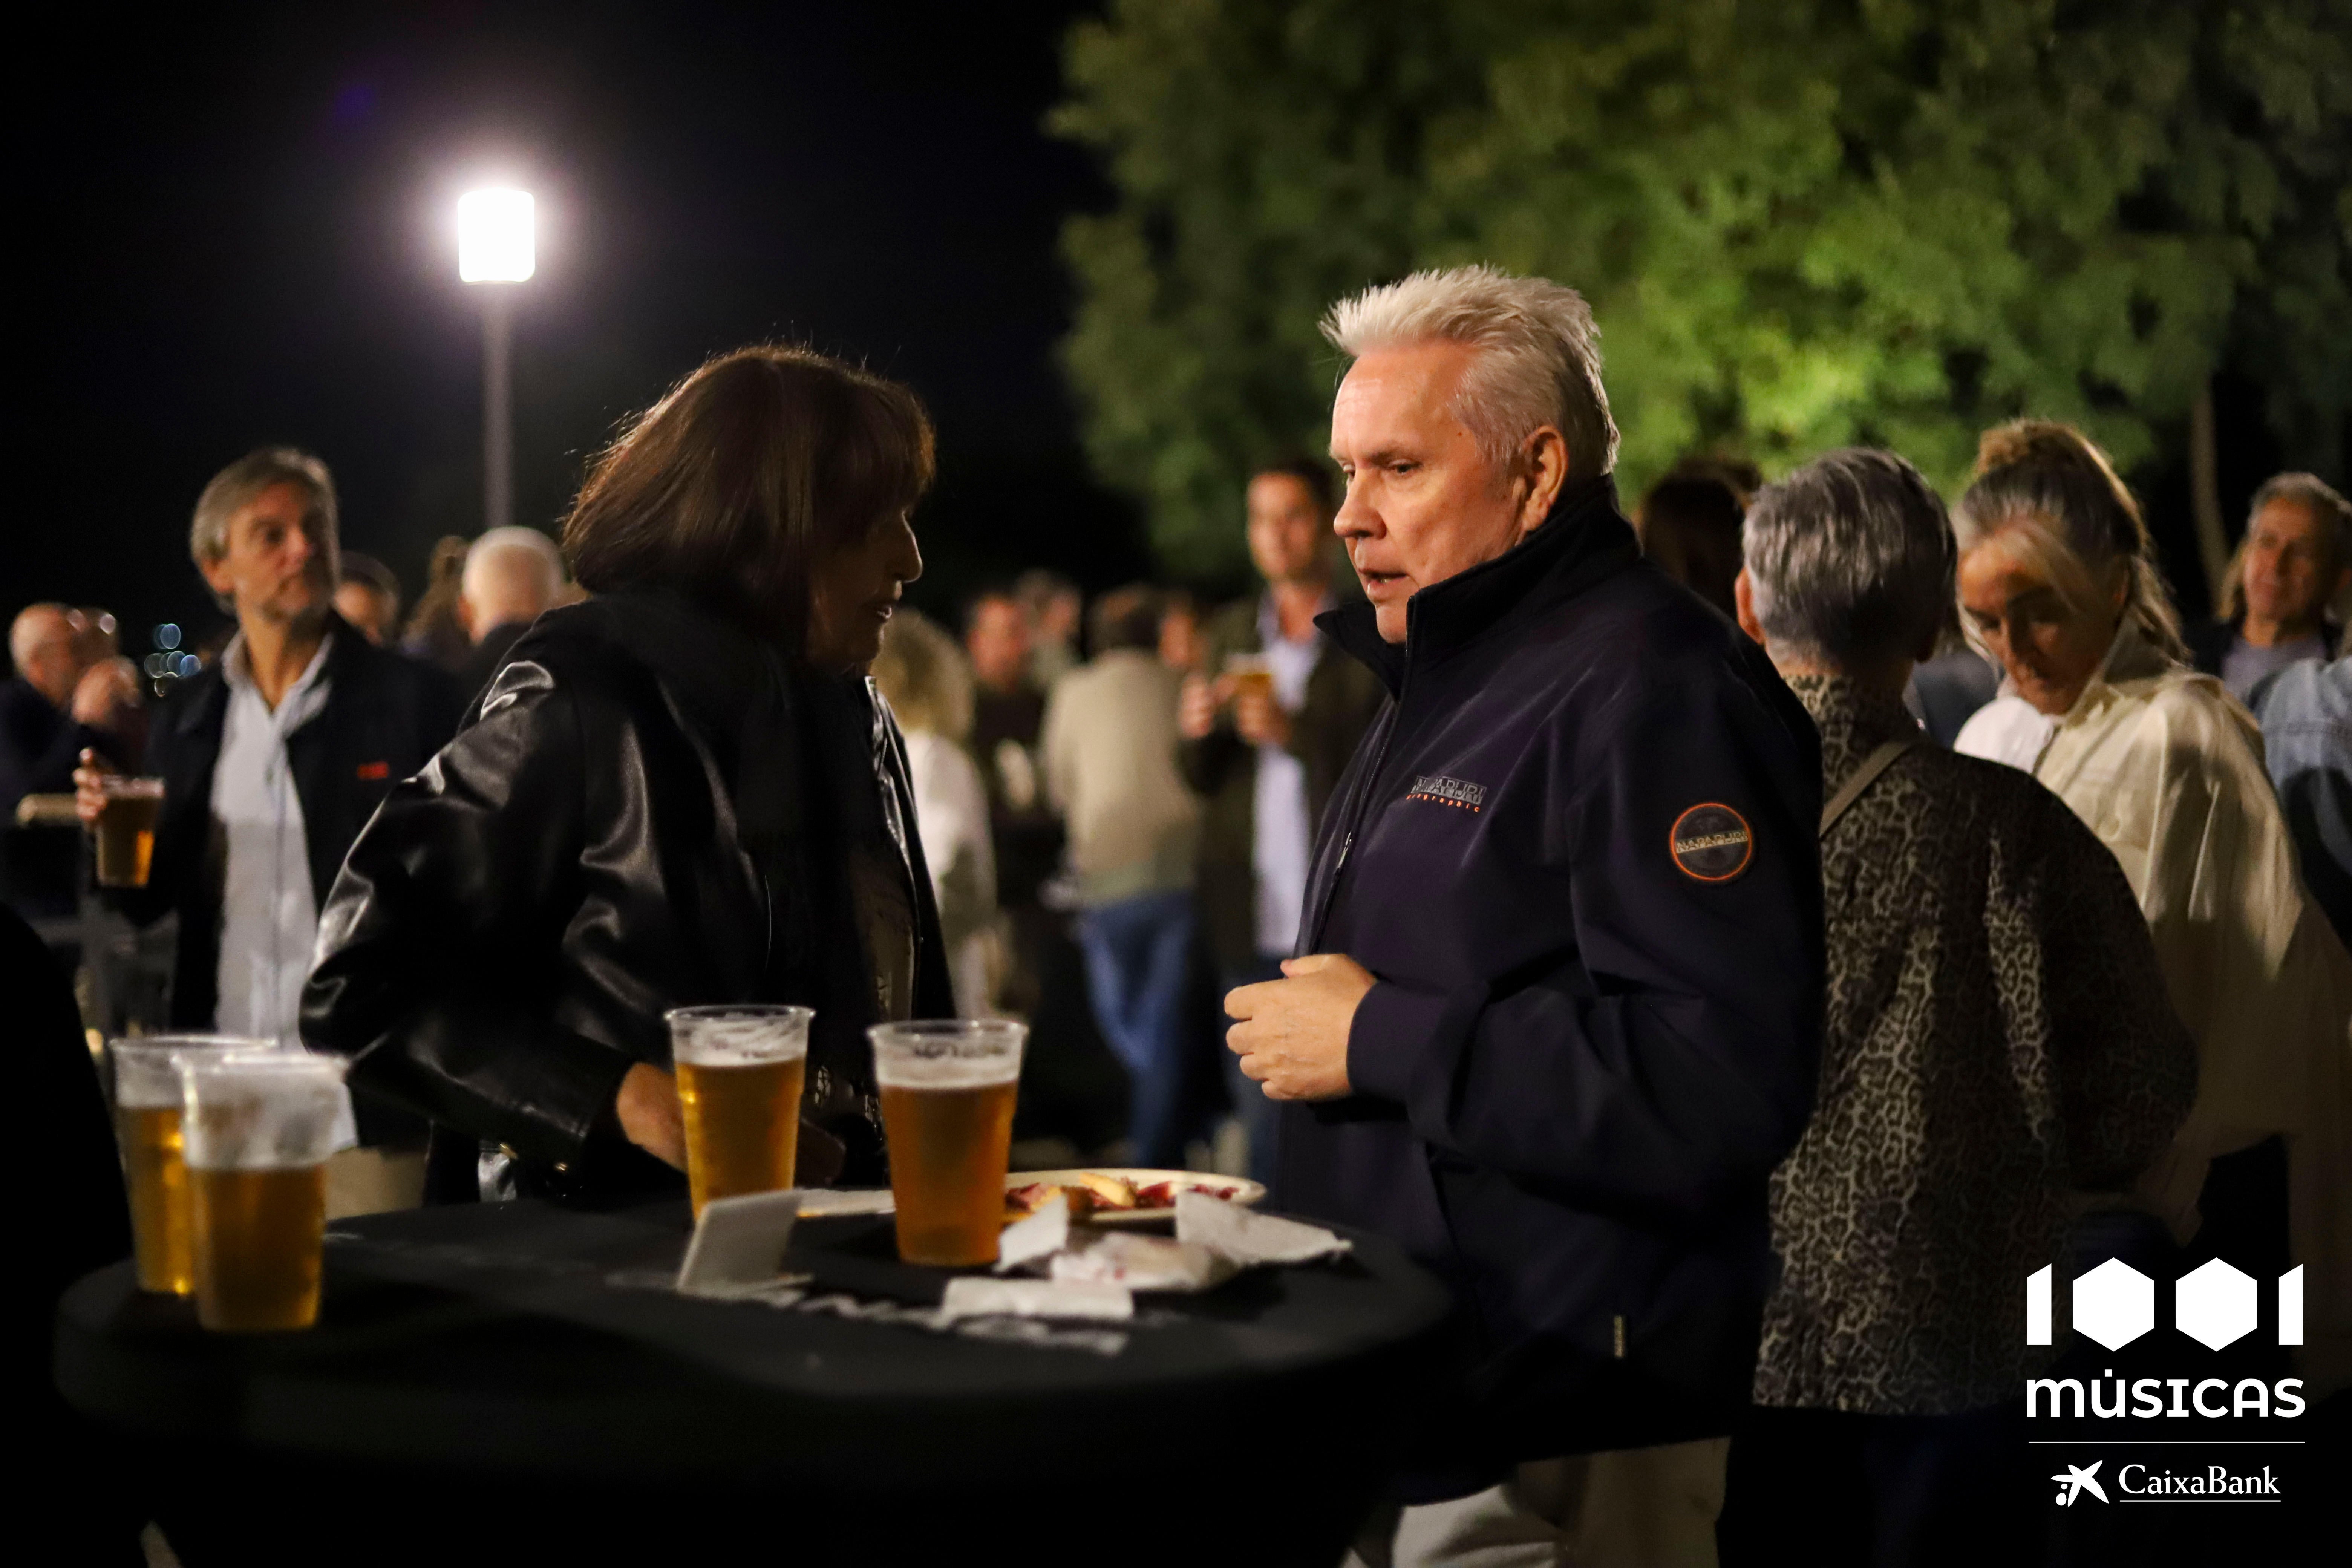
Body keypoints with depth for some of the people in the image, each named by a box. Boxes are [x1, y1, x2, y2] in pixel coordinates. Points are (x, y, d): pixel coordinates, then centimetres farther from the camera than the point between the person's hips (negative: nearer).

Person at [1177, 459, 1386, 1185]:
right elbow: (1202, 780, 17)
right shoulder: (1231, 631, 15)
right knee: (1262, 1135, 8)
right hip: (1252, 928, 5)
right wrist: (1197, 733, -5)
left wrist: (1297, 733, -19)